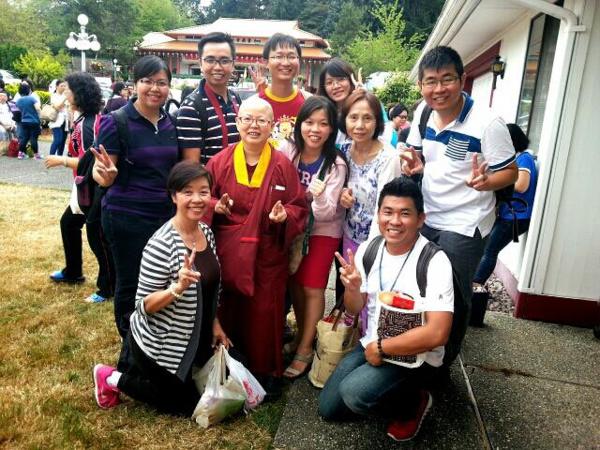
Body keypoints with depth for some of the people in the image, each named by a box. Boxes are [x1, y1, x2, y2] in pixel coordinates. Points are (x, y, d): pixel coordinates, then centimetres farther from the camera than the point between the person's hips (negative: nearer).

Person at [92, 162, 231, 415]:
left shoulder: (207, 232, -4)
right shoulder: (161, 245, -28)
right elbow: (144, 305, -25)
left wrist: (215, 324, 6)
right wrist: (179, 287, -40)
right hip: (158, 345, -7)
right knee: (187, 405, 11)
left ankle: (138, 371, 36)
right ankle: (114, 379, 22)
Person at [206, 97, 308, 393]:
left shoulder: (283, 165, -3)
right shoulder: (220, 161, 1)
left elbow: (300, 207, 1)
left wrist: (285, 215, -20)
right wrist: (215, 207, -14)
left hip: (267, 254, -1)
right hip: (228, 253, 1)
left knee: (265, 313, 6)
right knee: (230, 312, 10)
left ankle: (267, 370, 27)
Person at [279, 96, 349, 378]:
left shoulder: (336, 164, -19)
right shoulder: (288, 151, -13)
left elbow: (327, 213, -22)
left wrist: (320, 196, -42)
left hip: (323, 230, -3)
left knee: (312, 288, 0)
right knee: (295, 283, 13)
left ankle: (305, 349, 18)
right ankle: (301, 336, 34)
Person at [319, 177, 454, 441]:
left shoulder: (435, 262, -23)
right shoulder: (367, 249, -5)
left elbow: (437, 334, -28)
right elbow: (354, 310, 3)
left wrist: (381, 348, -20)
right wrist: (352, 288, -20)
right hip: (372, 346, 6)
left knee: (353, 393, -27)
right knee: (328, 408, 6)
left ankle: (413, 403, 2)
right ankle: (387, 396, 25)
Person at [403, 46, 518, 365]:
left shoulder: (487, 123, -19)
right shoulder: (423, 111, -1)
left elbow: (510, 172, -13)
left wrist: (485, 182, -35)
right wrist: (414, 164, -10)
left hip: (464, 225, -6)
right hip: (426, 218, 6)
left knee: (452, 299, 5)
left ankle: (441, 366, 29)